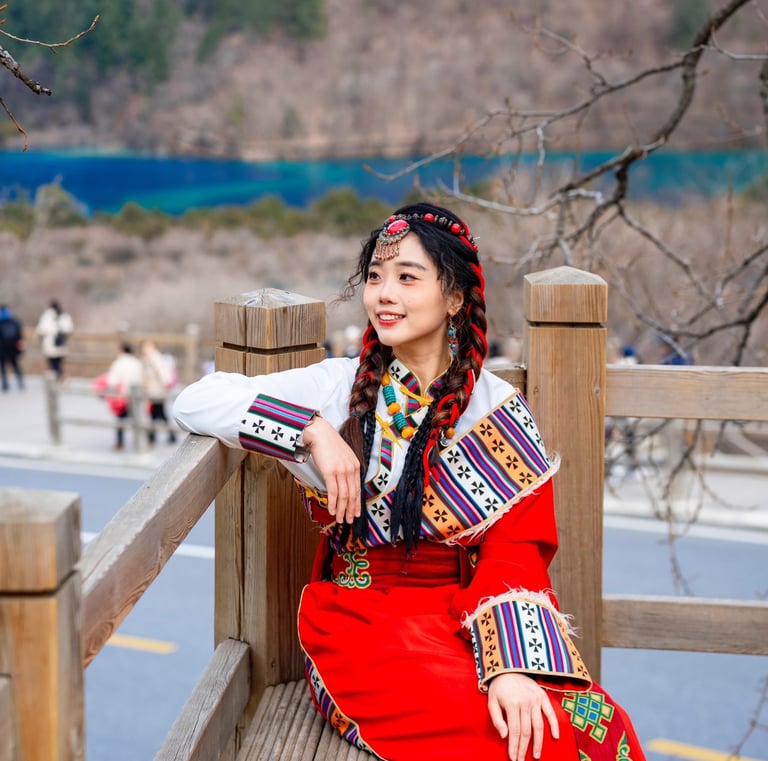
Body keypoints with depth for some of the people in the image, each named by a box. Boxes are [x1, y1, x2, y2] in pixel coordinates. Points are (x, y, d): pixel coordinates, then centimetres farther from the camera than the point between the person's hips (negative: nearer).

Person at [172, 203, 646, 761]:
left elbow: (514, 552, -5)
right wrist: (313, 432, -14)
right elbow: (195, 402, -2)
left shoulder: (499, 411, 5)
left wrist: (513, 666, -23)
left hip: (465, 616, 2)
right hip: (364, 623, -1)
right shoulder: (339, 388, 4)